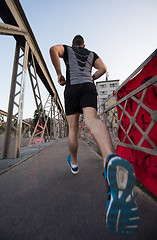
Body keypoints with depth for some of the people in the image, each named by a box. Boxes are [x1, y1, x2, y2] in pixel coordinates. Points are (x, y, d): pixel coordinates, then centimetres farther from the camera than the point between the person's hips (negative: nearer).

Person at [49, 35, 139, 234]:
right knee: (92, 121, -29)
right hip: (89, 88, 1)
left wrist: (59, 74, 10)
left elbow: (53, 49, 9)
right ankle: (111, 160, -60)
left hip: (72, 88, 0)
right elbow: (103, 69, 18)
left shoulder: (67, 49, 32)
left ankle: (73, 162, 11)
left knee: (73, 128, 0)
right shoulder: (91, 54, 36)